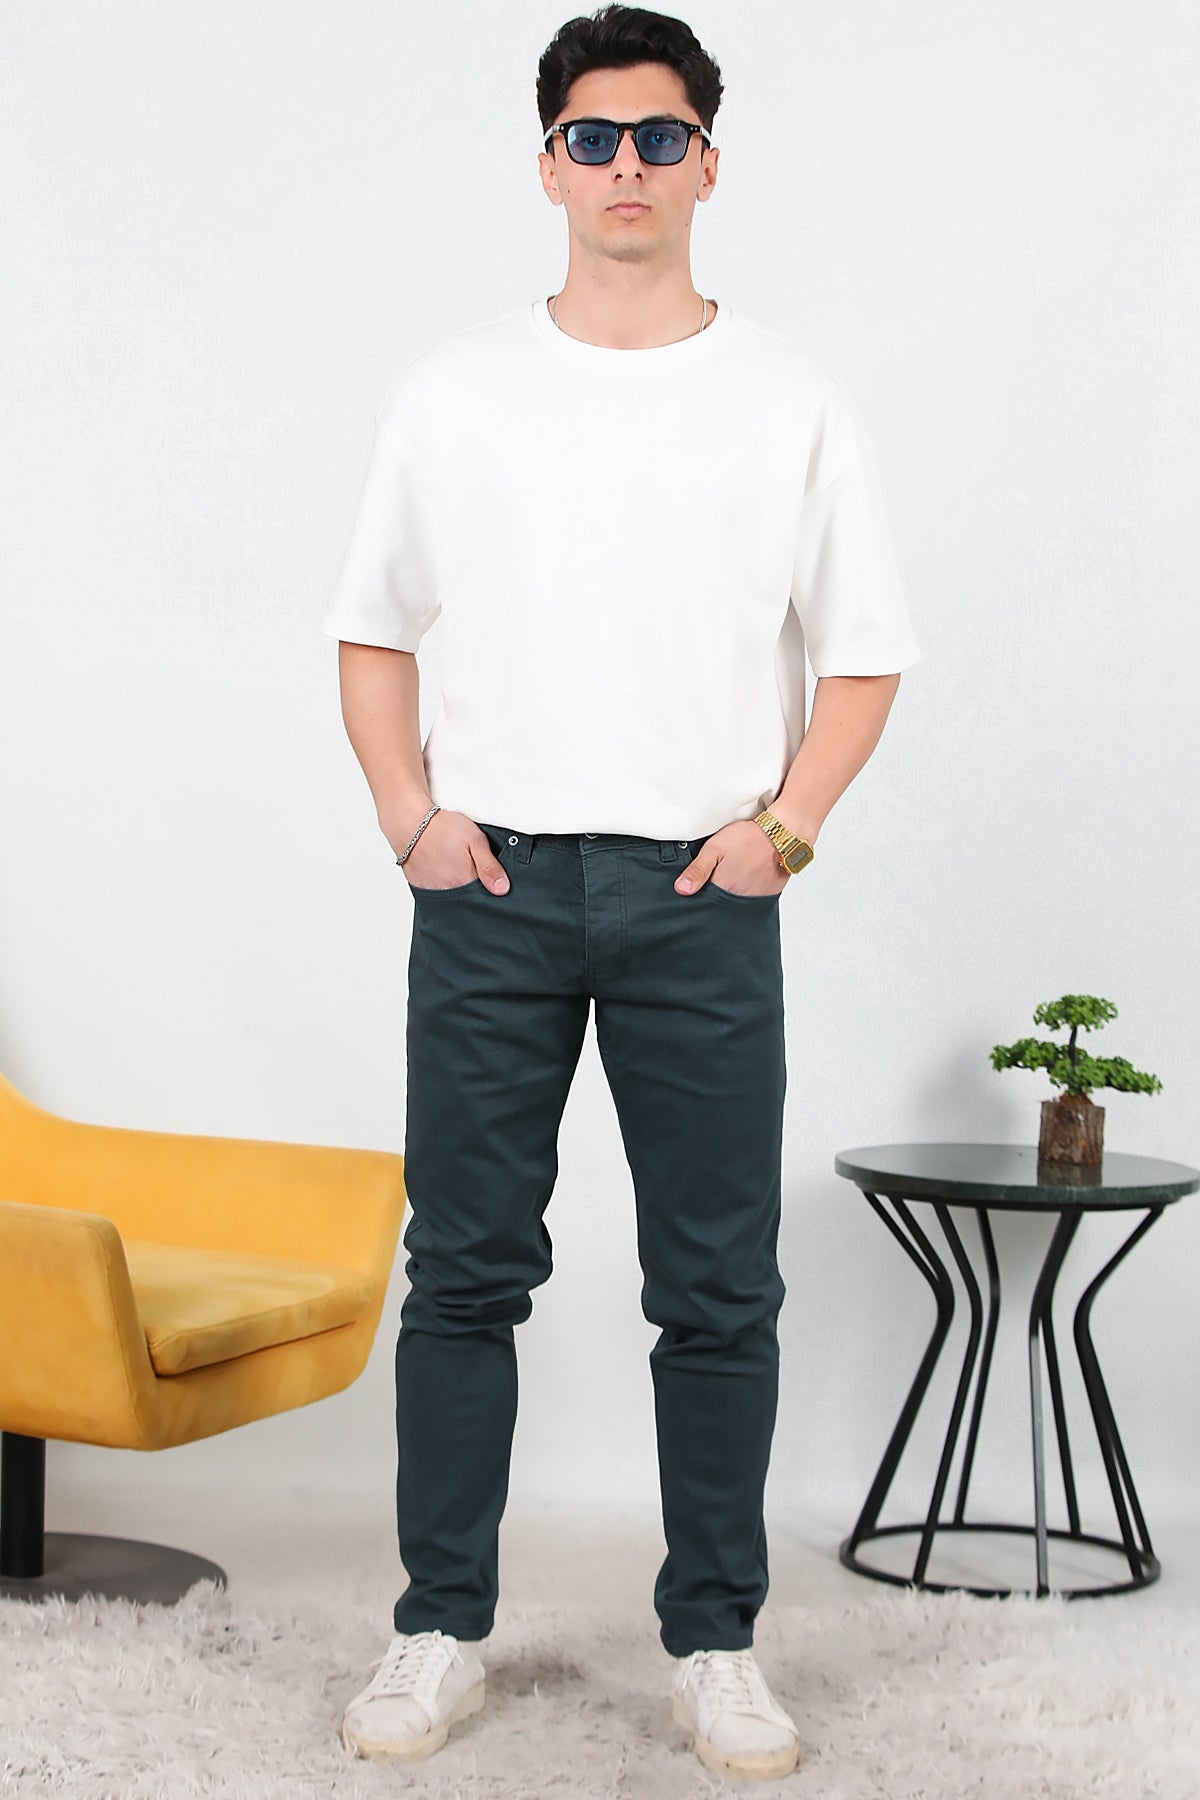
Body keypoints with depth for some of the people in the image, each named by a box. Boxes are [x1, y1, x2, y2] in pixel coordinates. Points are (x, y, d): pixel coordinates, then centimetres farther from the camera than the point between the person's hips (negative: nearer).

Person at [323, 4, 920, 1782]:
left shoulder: (791, 399, 7)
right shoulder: (453, 386, 9)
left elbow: (863, 653, 9)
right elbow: (373, 628, 13)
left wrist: (783, 824, -4)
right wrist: (411, 815, 0)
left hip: (702, 897, 0)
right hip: (492, 884, 1)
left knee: (719, 1288, 3)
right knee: (465, 1269, 4)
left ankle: (714, 1643, 15)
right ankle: (443, 1625, 16)